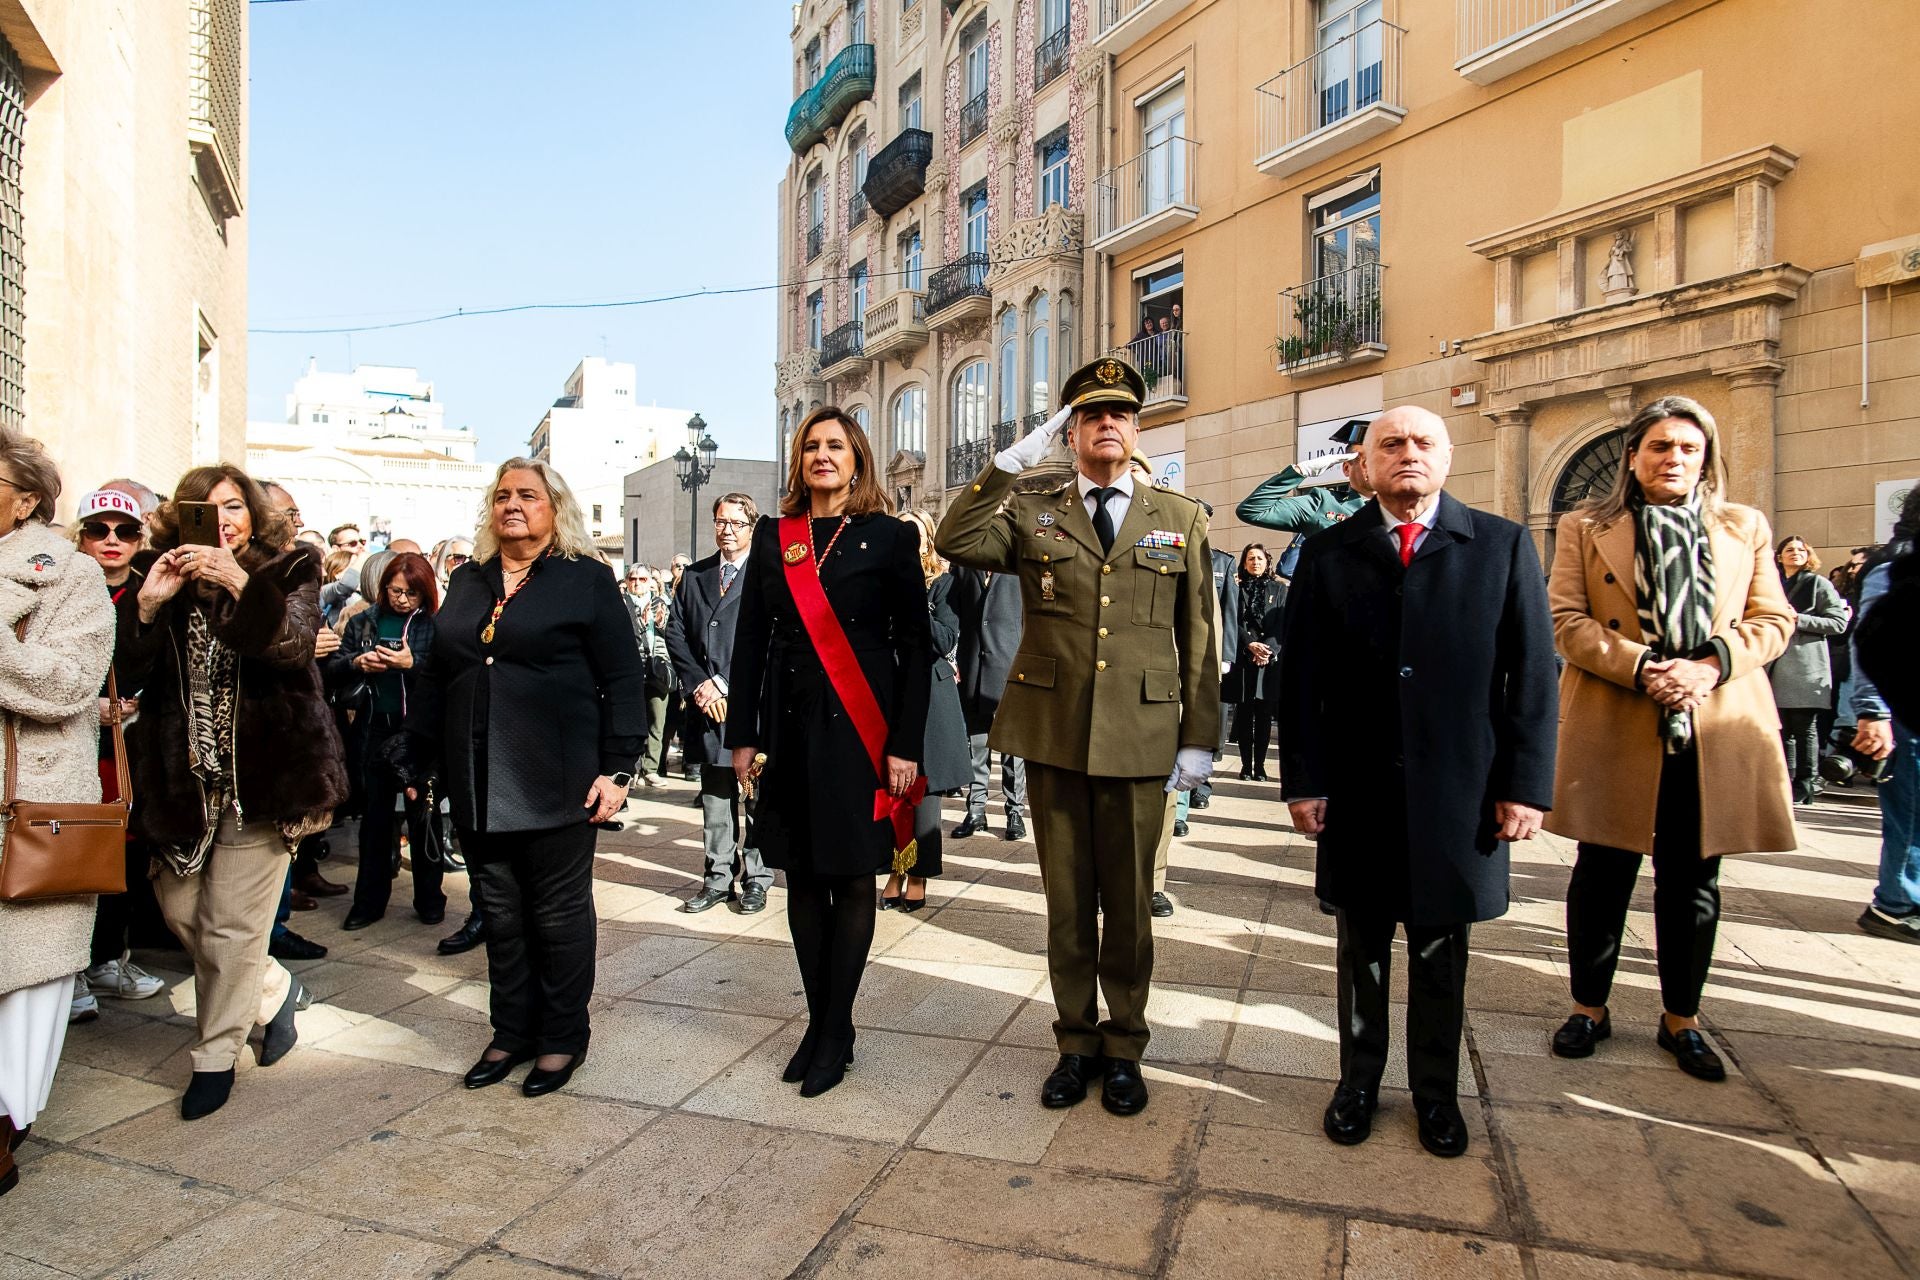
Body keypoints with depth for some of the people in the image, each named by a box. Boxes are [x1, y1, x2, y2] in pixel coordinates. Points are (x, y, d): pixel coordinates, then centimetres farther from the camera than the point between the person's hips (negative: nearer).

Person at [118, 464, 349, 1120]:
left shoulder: (288, 570, -2)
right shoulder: (161, 574, 6)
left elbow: (294, 646, -21)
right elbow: (129, 672, -3)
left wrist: (240, 583, -33)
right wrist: (148, 606, -18)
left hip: (262, 770, -4)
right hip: (187, 775, 5)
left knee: (233, 927, 1)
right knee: (180, 908, 11)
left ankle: (215, 1058, 20)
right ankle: (277, 991, 35)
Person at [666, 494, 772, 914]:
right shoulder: (694, 575, 15)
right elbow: (675, 632, 10)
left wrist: (727, 689, -11)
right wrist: (699, 683, -3)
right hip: (707, 703, 5)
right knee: (714, 796, 11)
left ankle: (756, 879, 14)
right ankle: (718, 877, 22)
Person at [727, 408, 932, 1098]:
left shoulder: (891, 537, 0)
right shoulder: (773, 537, 9)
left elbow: (916, 647, -3)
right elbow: (750, 642, 9)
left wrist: (904, 745, -9)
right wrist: (742, 734, 4)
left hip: (858, 731, -3)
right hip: (789, 728, 4)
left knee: (852, 880, 5)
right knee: (802, 878, 11)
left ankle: (836, 1033, 19)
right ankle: (819, 1021, 26)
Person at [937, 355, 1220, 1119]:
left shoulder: (1180, 519, 7)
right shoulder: (1032, 515, 7)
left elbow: (1198, 637, 5)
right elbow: (954, 541, -10)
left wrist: (1199, 738, 1)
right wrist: (1016, 458, -9)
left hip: (1140, 737, 0)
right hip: (1052, 733, 1)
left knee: (1129, 900, 10)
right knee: (1067, 899, 12)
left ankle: (1123, 1047, 29)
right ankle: (1076, 1042, 30)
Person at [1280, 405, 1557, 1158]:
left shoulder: (1503, 546, 4)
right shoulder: (1328, 553, 4)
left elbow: (1532, 673, 1)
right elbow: (1300, 677, 1)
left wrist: (1526, 784, -4)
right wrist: (1302, 779, -4)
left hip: (1458, 791, 0)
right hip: (1355, 791, 0)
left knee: (1442, 951, 13)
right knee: (1361, 948, 13)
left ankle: (1436, 1090, 32)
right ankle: (1359, 1080, 31)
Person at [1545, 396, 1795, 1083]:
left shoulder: (1745, 527, 12)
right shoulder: (1585, 528, 5)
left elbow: (1773, 619, 6)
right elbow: (1567, 619, -4)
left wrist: (1712, 664, -13)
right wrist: (1641, 668, -16)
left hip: (1718, 730, 3)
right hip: (1614, 727, -2)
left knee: (1693, 880, 11)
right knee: (1602, 875, 6)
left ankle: (1681, 1018, 27)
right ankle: (1589, 1006, 22)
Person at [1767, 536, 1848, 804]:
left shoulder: (1819, 584, 3)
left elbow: (1839, 622, -5)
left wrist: (1798, 619, -15)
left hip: (1806, 668, -5)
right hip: (1777, 668, 5)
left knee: (1804, 729, -3)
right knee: (1782, 728, 7)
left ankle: (1805, 784, 3)